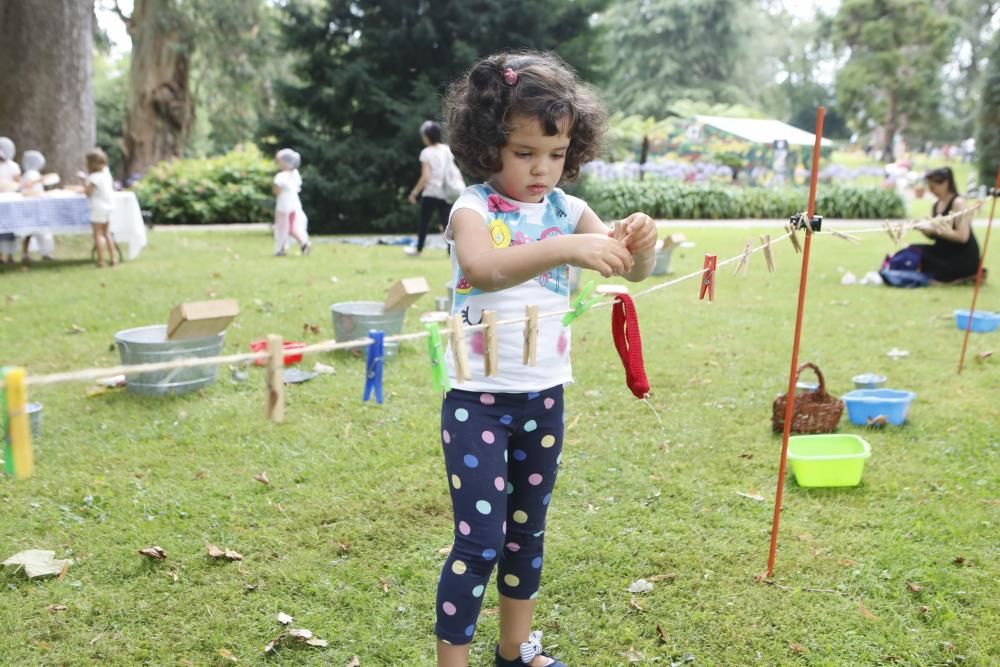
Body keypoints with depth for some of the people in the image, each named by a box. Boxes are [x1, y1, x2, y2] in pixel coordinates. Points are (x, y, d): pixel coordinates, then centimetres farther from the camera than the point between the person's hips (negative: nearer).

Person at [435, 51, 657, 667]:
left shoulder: (568, 210, 1)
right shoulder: (474, 208, -12)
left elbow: (634, 271, -6)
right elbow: (481, 266, -34)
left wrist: (639, 244, -29)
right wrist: (566, 248, -47)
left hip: (545, 397, 5)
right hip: (478, 398, -5)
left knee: (528, 529, 18)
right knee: (480, 539, -5)